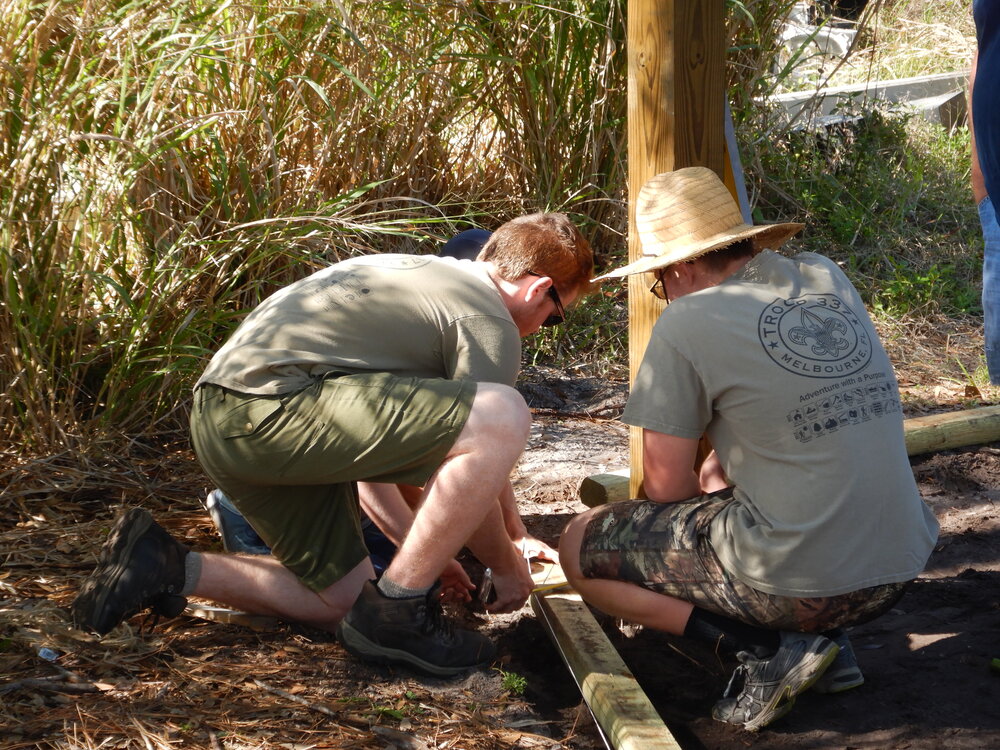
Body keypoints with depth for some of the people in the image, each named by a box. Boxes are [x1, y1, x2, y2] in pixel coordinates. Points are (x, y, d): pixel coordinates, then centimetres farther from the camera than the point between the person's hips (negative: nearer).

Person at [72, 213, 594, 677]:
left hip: (220, 420, 10)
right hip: (272, 405, -10)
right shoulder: (490, 322, 1)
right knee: (505, 418, -17)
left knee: (345, 599, 19)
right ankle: (396, 612, -8)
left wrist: (435, 554, 42)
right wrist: (507, 567, 17)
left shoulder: (415, 272, 31)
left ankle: (168, 569, 12)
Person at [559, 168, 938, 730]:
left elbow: (666, 486, -3)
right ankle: (828, 640, 15)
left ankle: (768, 650, -2)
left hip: (796, 585, -7)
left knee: (579, 547, 10)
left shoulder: (686, 324, -10)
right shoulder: (830, 279, 9)